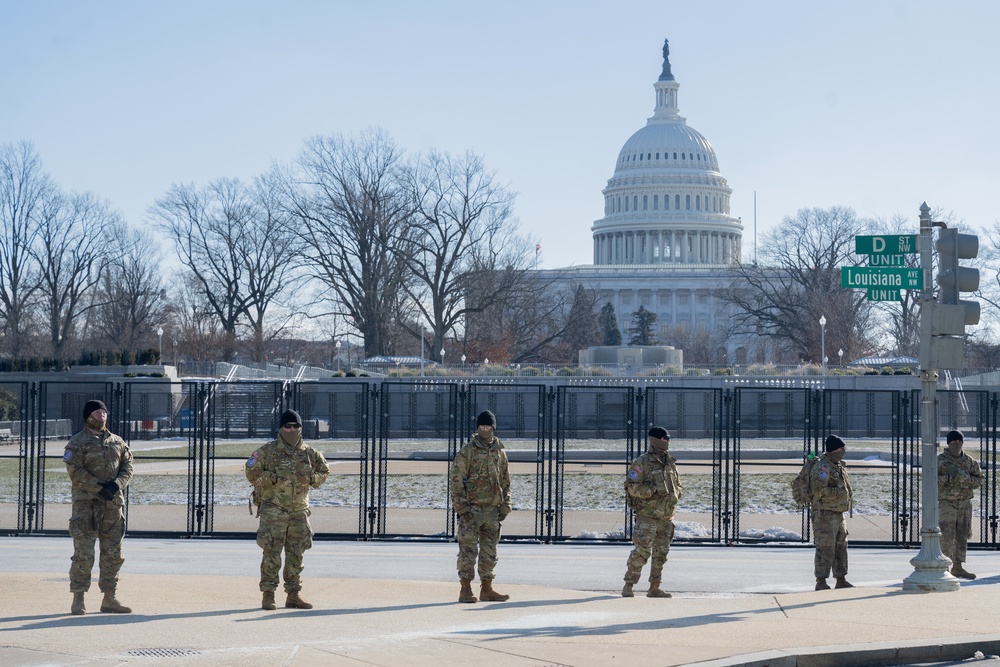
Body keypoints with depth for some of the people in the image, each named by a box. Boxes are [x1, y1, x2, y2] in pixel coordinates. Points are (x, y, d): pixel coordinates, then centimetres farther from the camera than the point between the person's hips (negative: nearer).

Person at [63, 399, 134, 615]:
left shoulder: (118, 442, 15)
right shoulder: (77, 443, -1)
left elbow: (127, 468, 9)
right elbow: (75, 471, -11)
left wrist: (116, 484, -11)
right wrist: (100, 488, -17)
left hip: (113, 503, 5)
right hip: (86, 503, -5)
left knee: (113, 554, 7)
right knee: (83, 554, -7)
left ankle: (109, 599, 14)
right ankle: (78, 601, -3)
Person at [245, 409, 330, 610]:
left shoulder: (309, 453, 9)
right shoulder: (268, 452, -4)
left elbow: (324, 471, 21)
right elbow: (251, 472, -5)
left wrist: (312, 479, 1)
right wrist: (272, 478, -16)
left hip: (299, 511, 5)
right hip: (273, 510, -5)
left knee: (296, 555, 8)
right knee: (272, 553, -7)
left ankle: (293, 595, 15)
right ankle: (268, 595, -3)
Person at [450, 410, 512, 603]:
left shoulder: (500, 453, 11)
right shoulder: (466, 452, -4)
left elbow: (505, 482, 17)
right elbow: (456, 480, -7)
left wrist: (505, 507, 9)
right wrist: (461, 507, -13)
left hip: (492, 509, 5)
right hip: (471, 509, -5)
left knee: (489, 552, 9)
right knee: (468, 551, -5)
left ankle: (486, 589, 16)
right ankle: (466, 590, -1)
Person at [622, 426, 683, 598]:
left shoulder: (670, 464, 14)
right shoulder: (642, 463, -7)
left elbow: (678, 486, 25)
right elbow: (631, 486, -13)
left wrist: (674, 494, 3)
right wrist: (652, 490, -20)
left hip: (666, 518, 7)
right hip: (648, 517, -7)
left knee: (661, 553, 8)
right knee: (642, 551, -12)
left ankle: (654, 588, 15)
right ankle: (628, 586, -4)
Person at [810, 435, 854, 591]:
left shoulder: (839, 465, 15)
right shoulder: (822, 466, -16)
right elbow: (818, 489, -25)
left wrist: (849, 495, 12)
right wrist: (839, 492, -21)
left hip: (838, 514, 10)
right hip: (825, 514, -10)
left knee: (840, 547, 13)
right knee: (825, 549, -8)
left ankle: (841, 580, 20)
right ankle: (821, 582, -4)